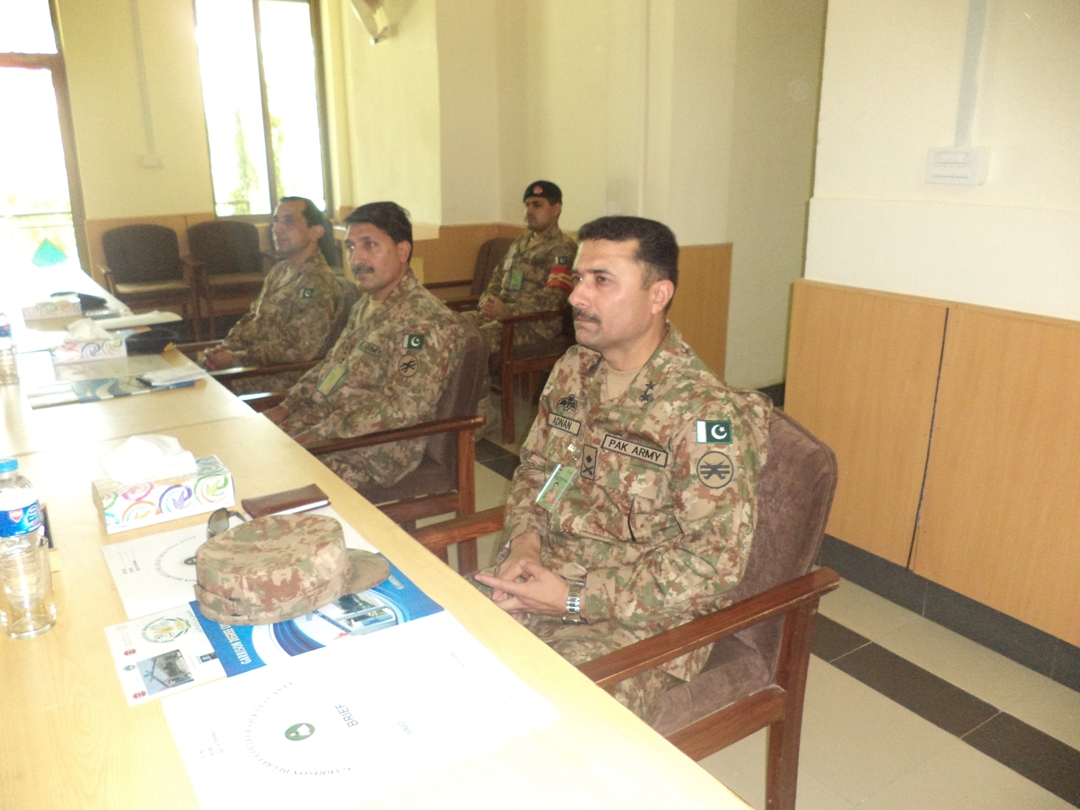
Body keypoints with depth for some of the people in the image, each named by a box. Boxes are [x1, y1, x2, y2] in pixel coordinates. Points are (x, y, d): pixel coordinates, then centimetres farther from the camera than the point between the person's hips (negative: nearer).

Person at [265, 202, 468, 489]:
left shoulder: (425, 321, -19)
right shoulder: (365, 305, 13)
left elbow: (400, 408, -26)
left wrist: (318, 437, -25)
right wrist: (287, 406, 9)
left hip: (373, 451, -9)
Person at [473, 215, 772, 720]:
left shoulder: (705, 412, -19)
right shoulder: (572, 370, 4)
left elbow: (716, 559, -19)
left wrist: (575, 599, -21)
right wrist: (524, 541, -6)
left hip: (640, 617, -6)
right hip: (543, 578, 6)